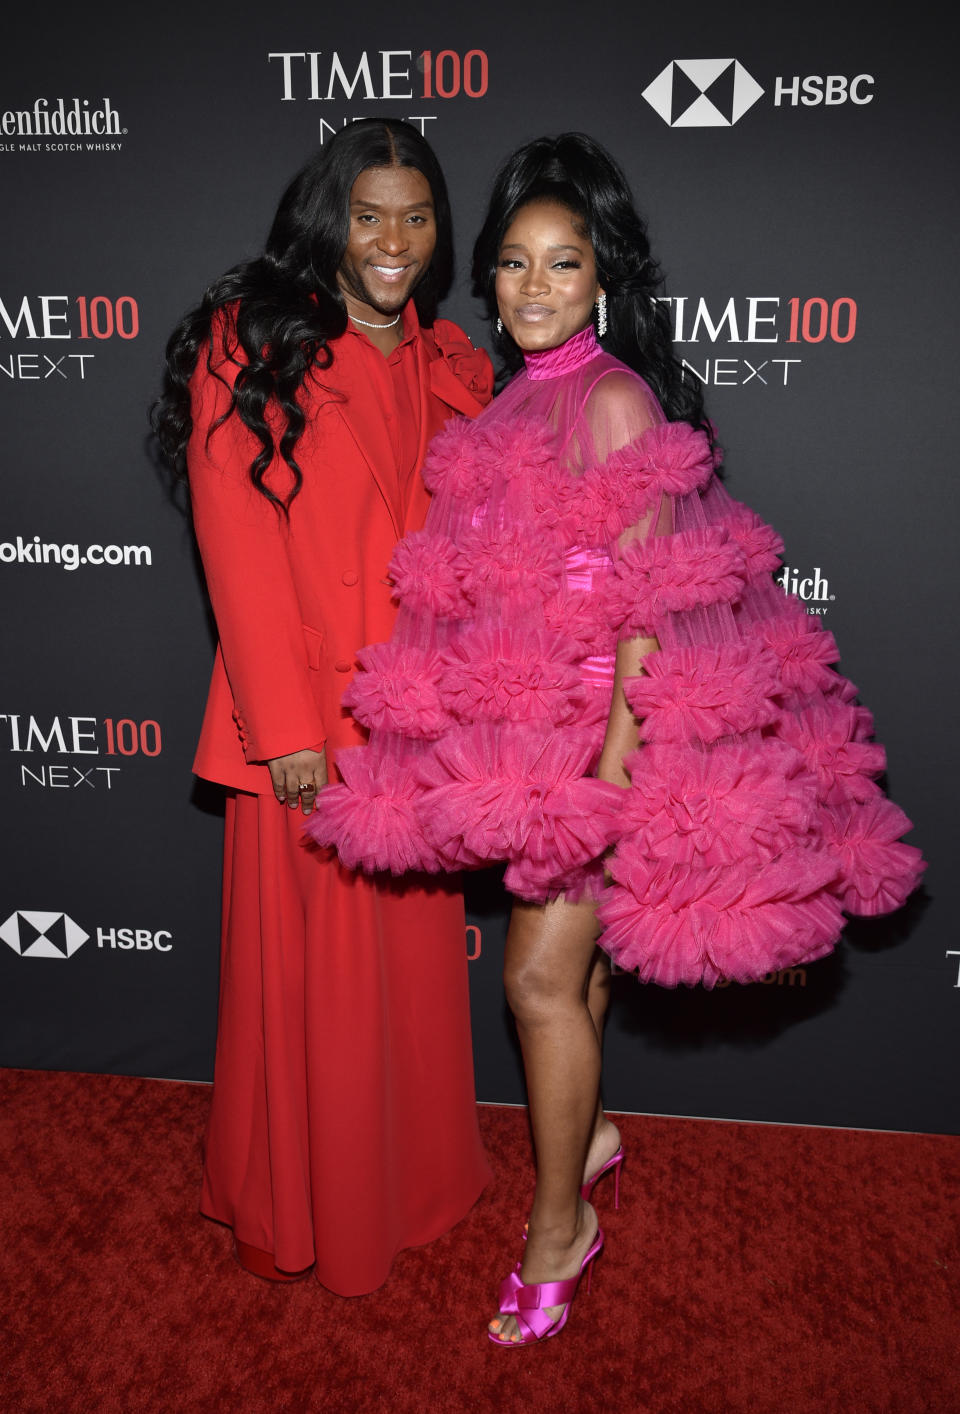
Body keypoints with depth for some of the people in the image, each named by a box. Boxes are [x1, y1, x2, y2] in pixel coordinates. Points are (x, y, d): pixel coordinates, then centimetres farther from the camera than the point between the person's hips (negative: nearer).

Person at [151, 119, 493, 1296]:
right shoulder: (252, 343, -6)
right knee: (308, 967, 8)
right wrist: (286, 726, -14)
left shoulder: (449, 365, 10)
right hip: (306, 717, -5)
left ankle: (414, 1178, 40)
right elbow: (238, 543, -11)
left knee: (416, 955, 16)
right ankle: (297, 1212, 32)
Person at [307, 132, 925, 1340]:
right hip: (528, 716, 8)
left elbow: (647, 596, -18)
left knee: (540, 972, -2)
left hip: (598, 720, -8)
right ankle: (587, 1131, 43)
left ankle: (560, 1225, 18)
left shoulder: (615, 399, -14)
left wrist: (615, 749, -21)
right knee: (566, 948, 21)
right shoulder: (519, 396, 10)